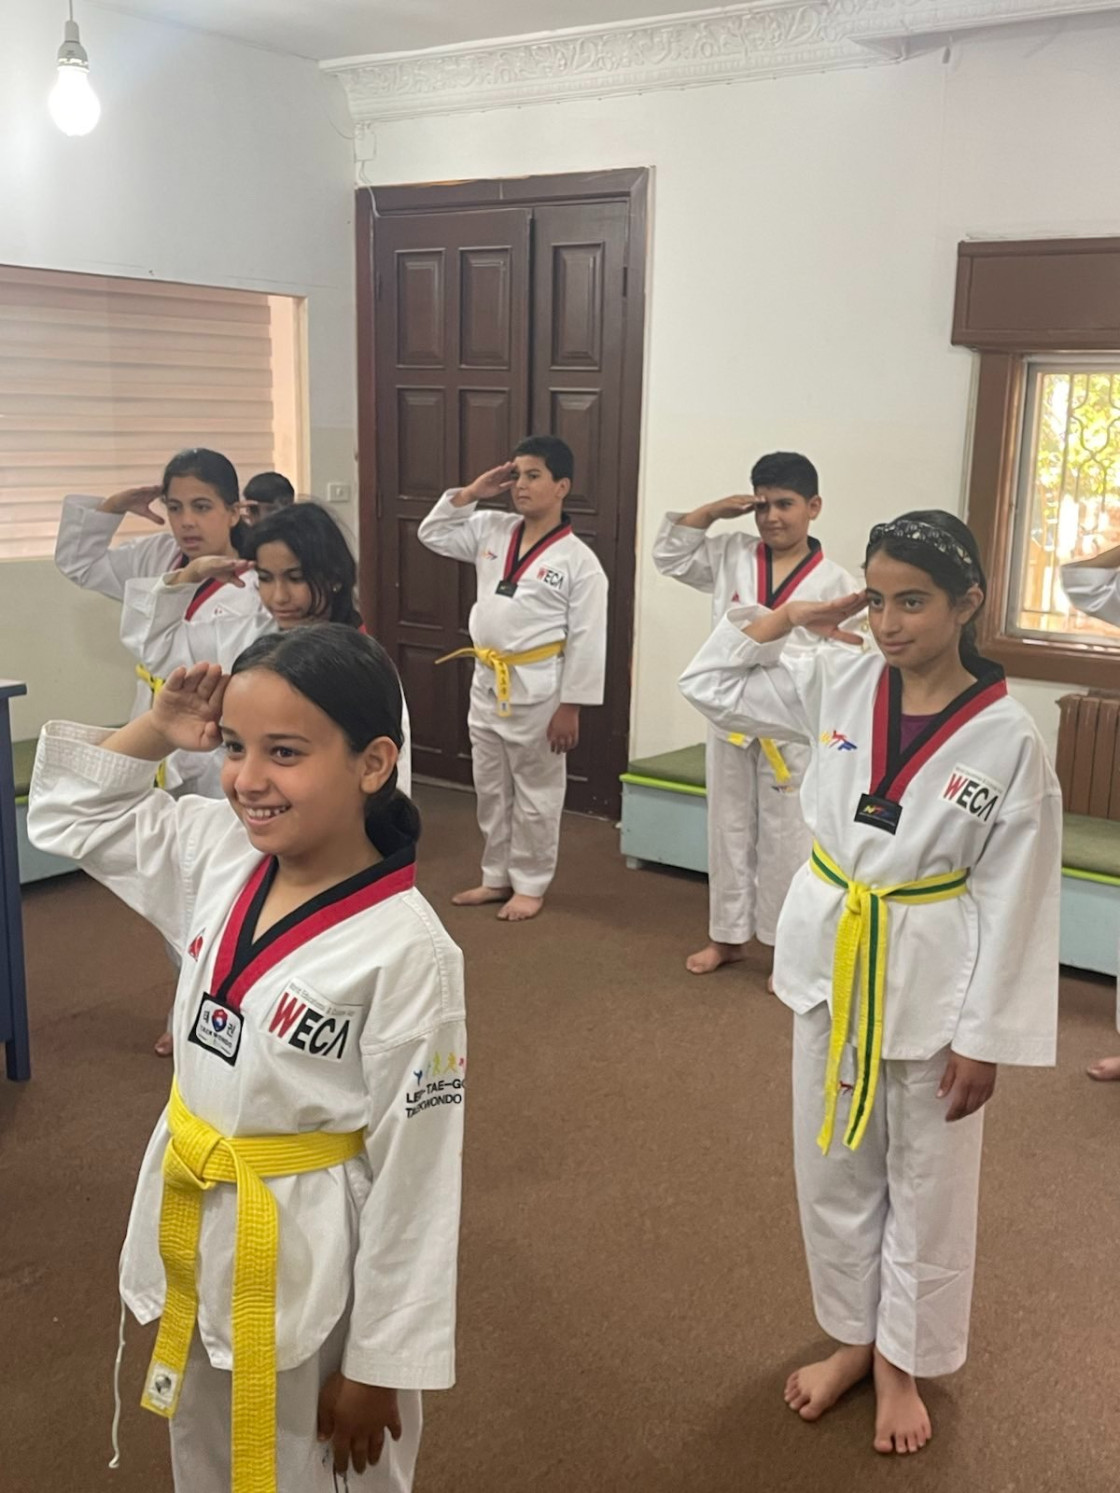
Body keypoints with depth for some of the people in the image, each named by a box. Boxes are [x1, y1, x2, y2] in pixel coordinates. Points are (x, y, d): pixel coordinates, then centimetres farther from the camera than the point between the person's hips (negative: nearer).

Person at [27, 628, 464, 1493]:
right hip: (195, 1233, 7)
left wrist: (378, 1363, -12)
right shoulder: (222, 856, -8)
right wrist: (157, 732, -10)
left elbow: (415, 1180, -20)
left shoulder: (407, 952, -27)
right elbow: (73, 812, 8)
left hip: (312, 1265, -6)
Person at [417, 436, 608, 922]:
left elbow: (587, 641, -12)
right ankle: (497, 877, 31)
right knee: (490, 788, 16)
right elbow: (432, 534, 13)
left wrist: (570, 707, -14)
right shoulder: (492, 532, 5)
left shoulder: (578, 560, -12)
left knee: (536, 793, 7)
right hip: (487, 683, 6)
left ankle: (530, 885, 21)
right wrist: (471, 493, 0)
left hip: (537, 690, -6)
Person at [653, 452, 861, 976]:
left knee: (788, 839, 5)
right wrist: (711, 512, -5)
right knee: (729, 830, 15)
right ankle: (729, 936, 30)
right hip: (730, 720, 4)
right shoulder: (731, 555, 1)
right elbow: (669, 555, 7)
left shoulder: (834, 582, -9)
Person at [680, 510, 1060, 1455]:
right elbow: (709, 684, 5)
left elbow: (1013, 900, -12)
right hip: (833, 960, 4)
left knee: (927, 1186, 14)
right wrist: (793, 616, -4)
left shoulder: (1008, 739, -17)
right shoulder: (836, 682, -5)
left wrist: (984, 1037, -10)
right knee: (833, 1170, 18)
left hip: (932, 981, -4)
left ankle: (902, 1363, 36)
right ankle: (854, 1338, 41)